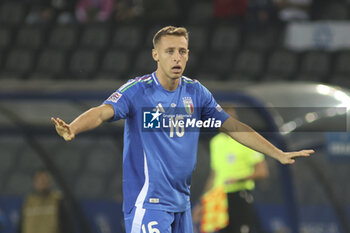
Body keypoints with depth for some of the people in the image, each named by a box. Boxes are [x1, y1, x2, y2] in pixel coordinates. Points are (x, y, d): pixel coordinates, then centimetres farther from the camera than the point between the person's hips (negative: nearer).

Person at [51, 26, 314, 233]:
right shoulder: (137, 90, -10)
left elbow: (234, 127, 14)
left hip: (181, 202, 6)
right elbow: (102, 112, -26)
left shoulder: (196, 92, 6)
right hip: (147, 201, -6)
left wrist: (279, 154, 15)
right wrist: (72, 129, -47)